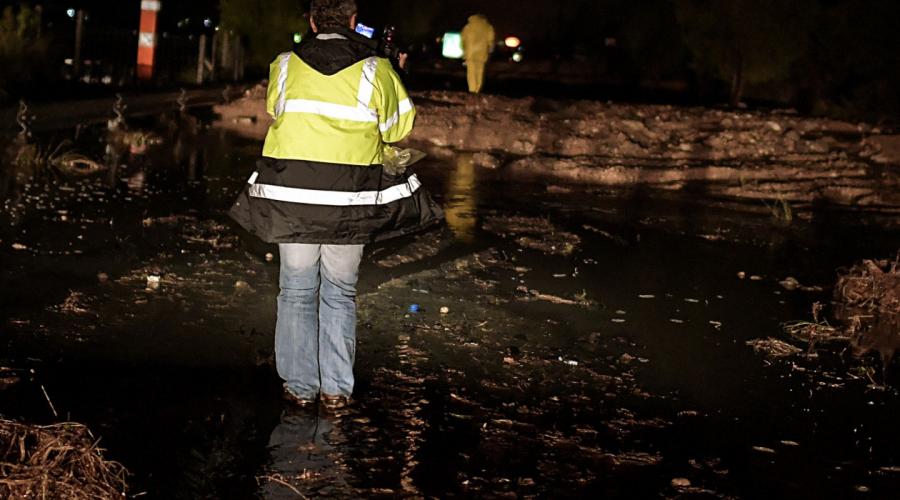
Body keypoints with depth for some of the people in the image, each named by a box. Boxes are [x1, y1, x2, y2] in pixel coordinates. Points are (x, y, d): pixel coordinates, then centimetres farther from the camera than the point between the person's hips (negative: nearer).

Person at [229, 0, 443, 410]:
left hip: (291, 195, 1)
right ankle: (336, 387, 14)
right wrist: (393, 78, 17)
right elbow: (399, 129, 3)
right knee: (340, 292, 13)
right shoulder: (375, 71, -3)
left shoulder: (285, 67, 1)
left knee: (297, 291, 12)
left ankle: (299, 385, 16)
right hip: (350, 199, 0)